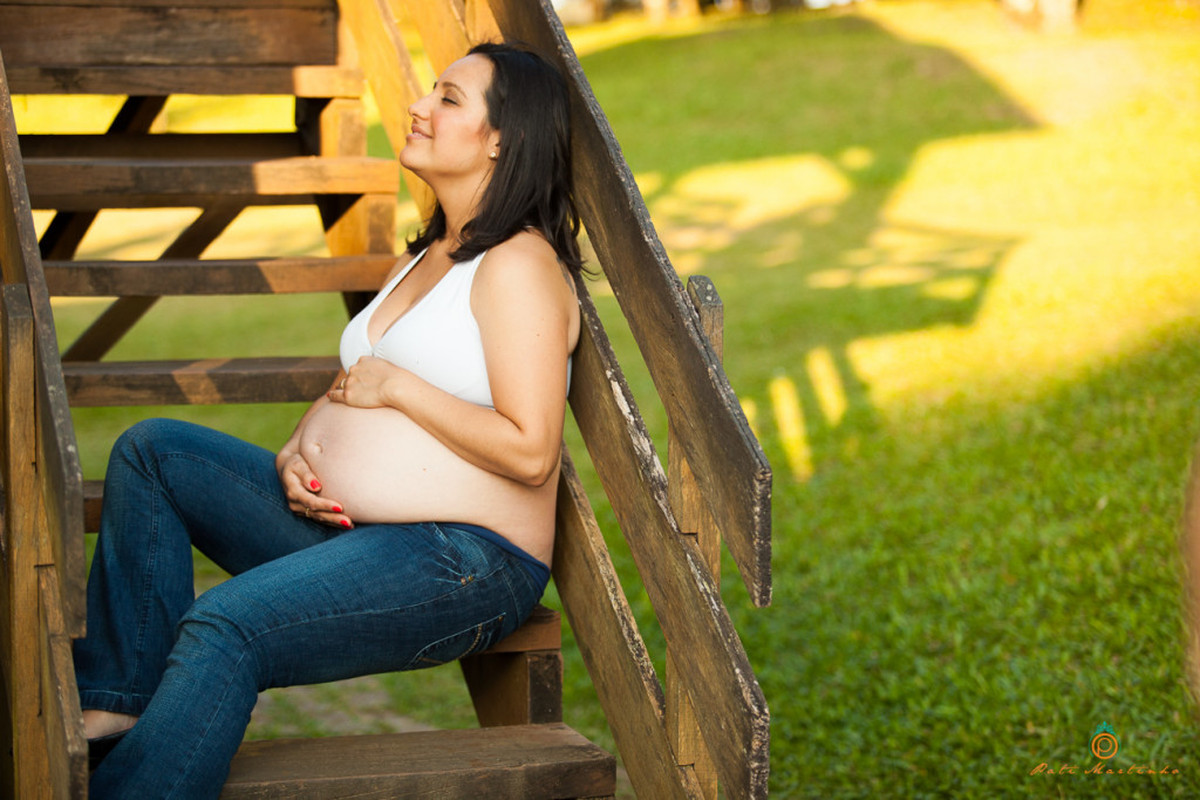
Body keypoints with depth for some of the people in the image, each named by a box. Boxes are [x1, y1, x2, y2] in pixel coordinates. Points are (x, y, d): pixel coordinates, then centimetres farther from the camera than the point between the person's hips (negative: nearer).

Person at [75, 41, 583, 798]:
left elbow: (530, 452, -19)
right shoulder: (421, 259, 19)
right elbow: (354, 394, 23)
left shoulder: (519, 266, -11)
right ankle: (118, 704, -8)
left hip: (464, 561, -10)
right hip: (342, 525, 10)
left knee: (226, 625, -29)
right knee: (152, 449, -1)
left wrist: (397, 386, -13)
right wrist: (295, 454, 1)